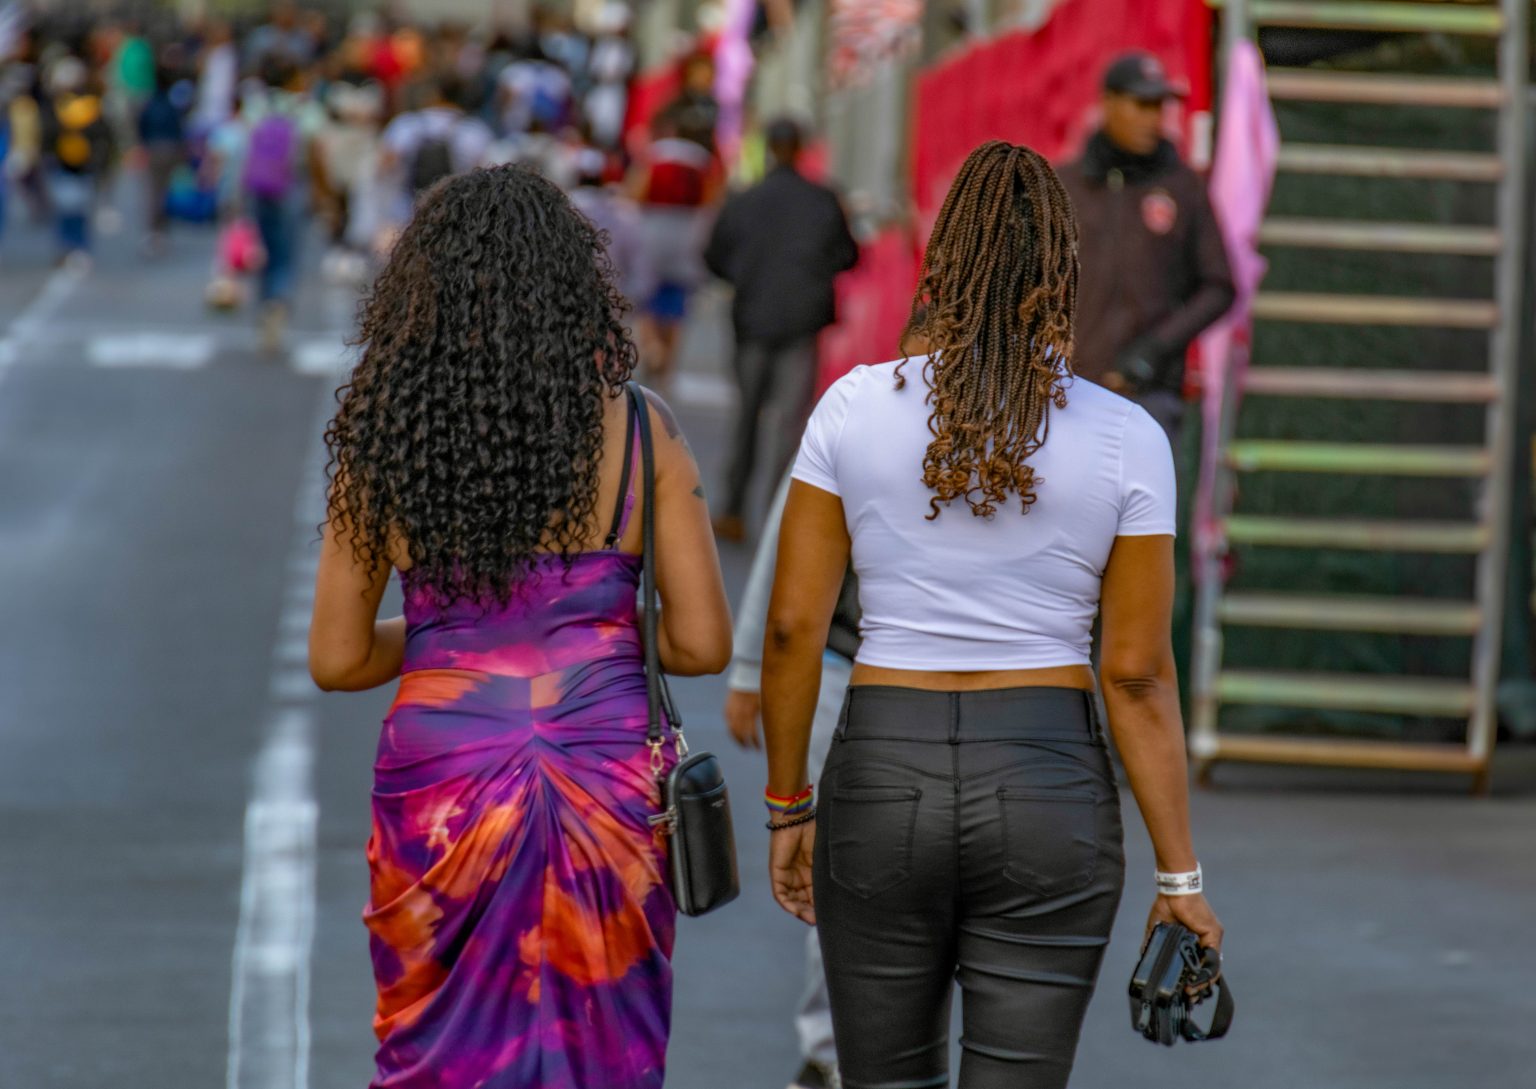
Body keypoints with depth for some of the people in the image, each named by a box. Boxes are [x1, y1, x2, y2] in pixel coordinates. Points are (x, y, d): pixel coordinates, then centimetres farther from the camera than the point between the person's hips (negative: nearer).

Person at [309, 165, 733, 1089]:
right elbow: (703, 644, -3)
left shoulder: (382, 442, -2)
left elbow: (338, 659, 3)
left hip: (441, 783, 1)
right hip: (605, 777, -1)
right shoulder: (639, 432, -5)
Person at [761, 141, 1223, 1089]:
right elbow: (1139, 675, -5)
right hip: (1048, 795, -1)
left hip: (882, 777, 1)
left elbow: (794, 627, -1)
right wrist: (1179, 874, 1)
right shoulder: (1125, 441, -4)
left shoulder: (856, 407, -2)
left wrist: (788, 807, 10)